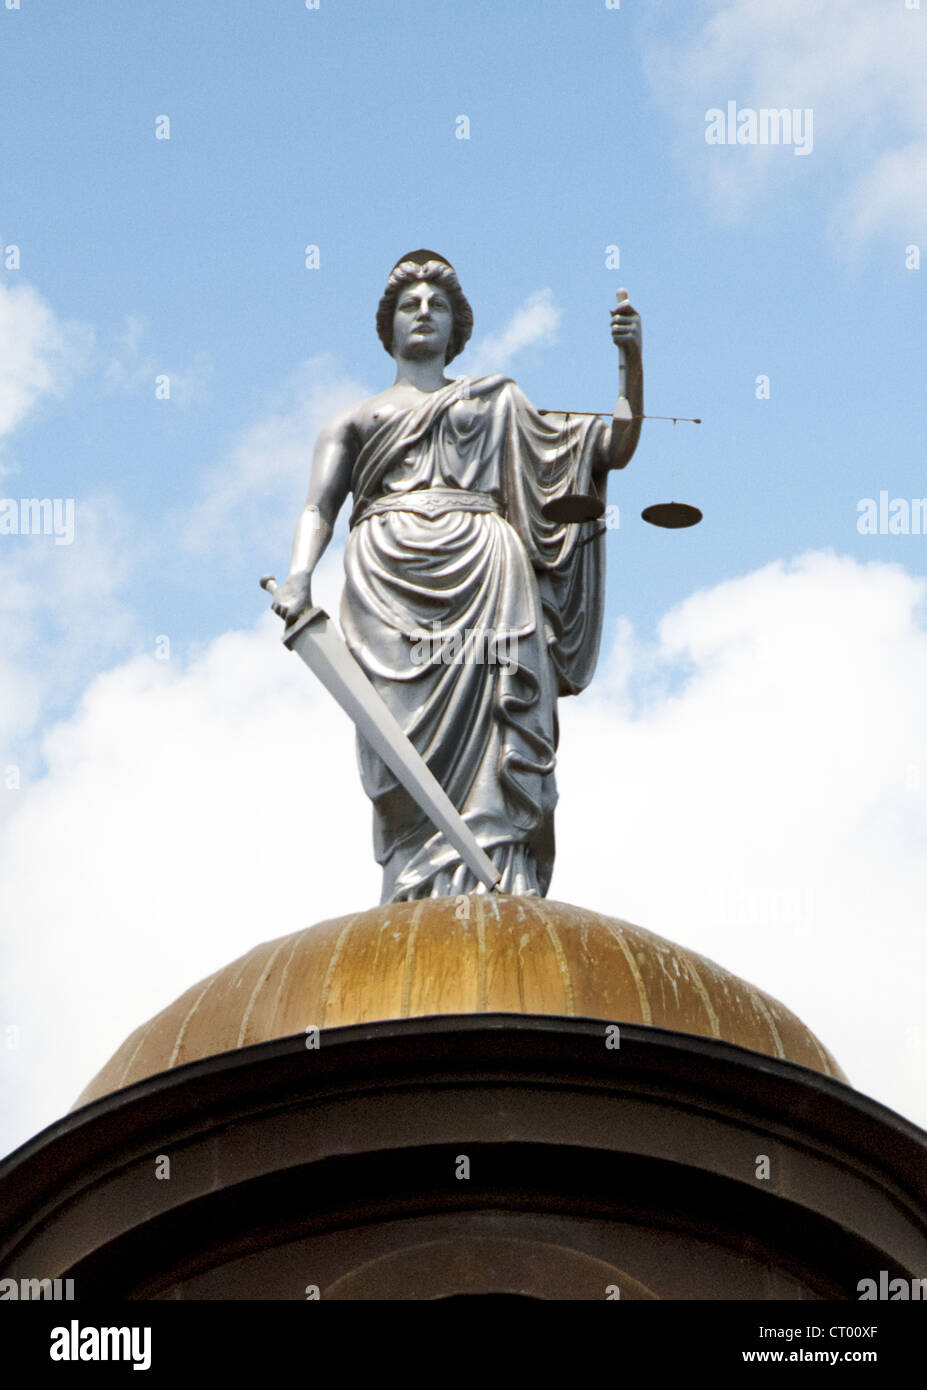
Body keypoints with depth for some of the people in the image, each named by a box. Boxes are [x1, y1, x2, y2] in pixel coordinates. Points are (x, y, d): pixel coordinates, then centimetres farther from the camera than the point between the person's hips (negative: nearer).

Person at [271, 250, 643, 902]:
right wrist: (300, 574, -8)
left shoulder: (498, 402, 29)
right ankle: (419, 901, -28)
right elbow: (319, 505, 13)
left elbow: (614, 449, 23)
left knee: (489, 741, -19)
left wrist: (633, 362, 8)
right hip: (389, 590, 0)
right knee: (413, 747, -19)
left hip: (483, 579, 0)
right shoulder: (355, 420, 29)